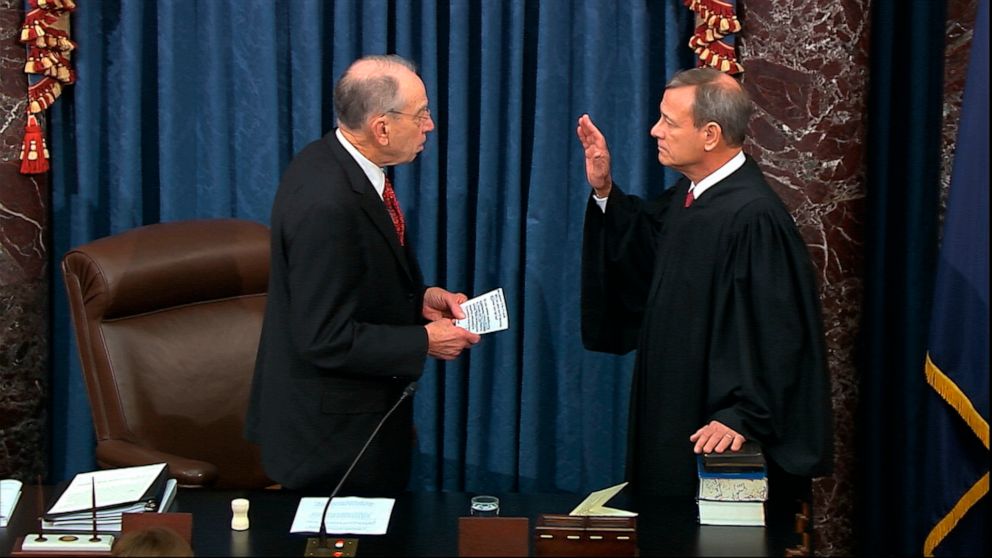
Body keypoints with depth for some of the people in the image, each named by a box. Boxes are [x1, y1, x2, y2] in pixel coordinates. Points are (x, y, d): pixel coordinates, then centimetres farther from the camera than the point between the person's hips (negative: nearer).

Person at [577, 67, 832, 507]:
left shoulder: (754, 217, -24)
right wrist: (604, 192, 10)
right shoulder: (688, 195, 5)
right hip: (673, 417, 9)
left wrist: (742, 417, -24)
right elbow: (642, 249, 23)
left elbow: (773, 334, -24)